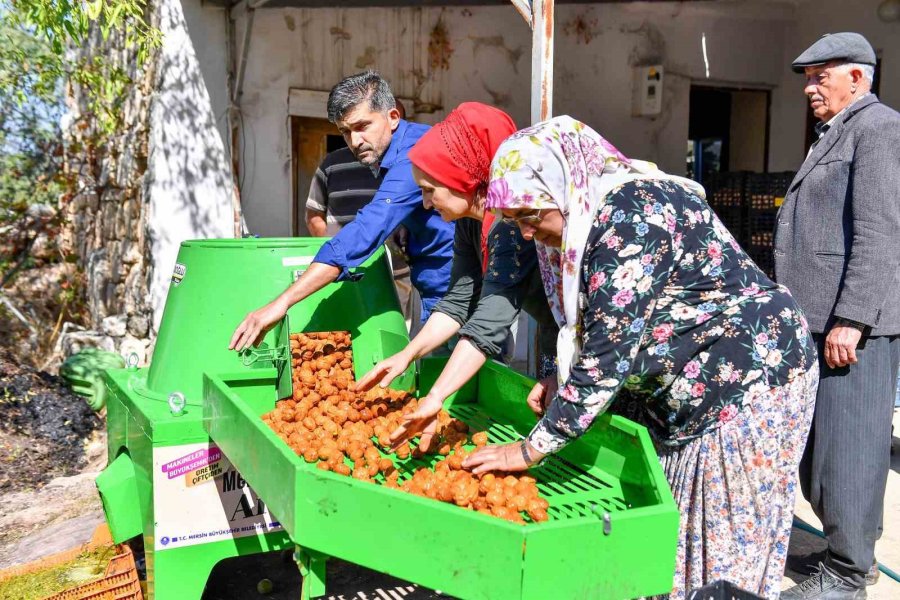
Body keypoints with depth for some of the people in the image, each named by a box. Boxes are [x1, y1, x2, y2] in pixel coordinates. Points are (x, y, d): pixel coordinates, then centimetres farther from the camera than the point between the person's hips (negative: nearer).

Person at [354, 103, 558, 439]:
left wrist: (435, 398, -38)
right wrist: (407, 355, -7)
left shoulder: (513, 222, -29)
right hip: (556, 344, 8)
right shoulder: (469, 220, 0)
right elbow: (459, 301, 4)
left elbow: (490, 322, -36)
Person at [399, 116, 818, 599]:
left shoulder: (631, 214, -27)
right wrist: (564, 381, -7)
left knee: (726, 542, 1)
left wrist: (529, 449, -24)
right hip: (685, 394, 9)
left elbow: (609, 355, -30)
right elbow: (600, 334, 11)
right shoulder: (588, 218, 2)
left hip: (750, 379, -9)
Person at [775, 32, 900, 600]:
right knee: (818, 441, 14)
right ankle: (850, 550, 27)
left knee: (845, 444, -5)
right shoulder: (836, 135, 23)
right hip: (823, 320, 10)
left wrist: (850, 319, -22)